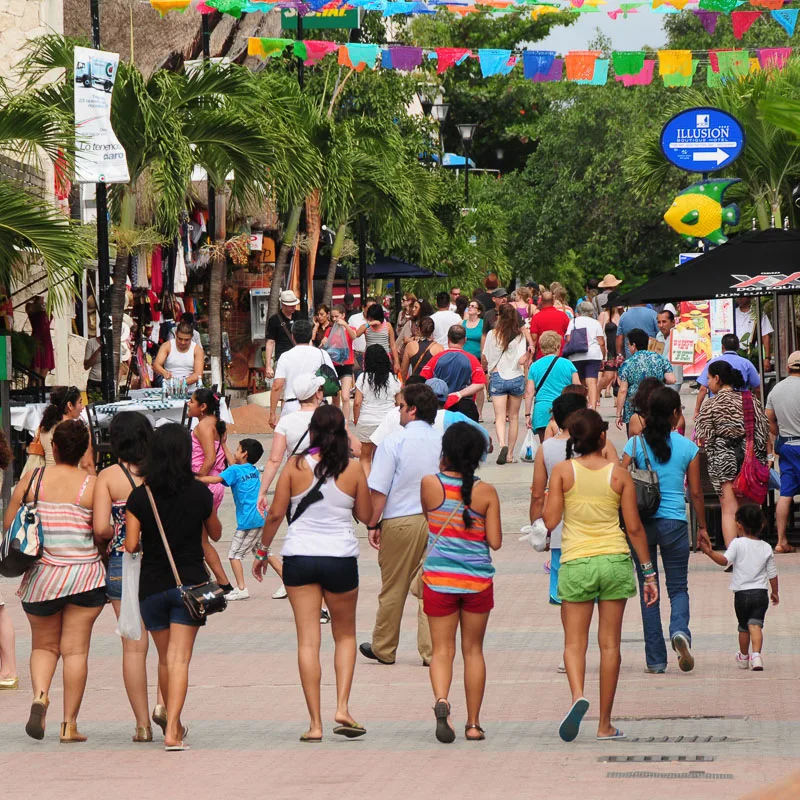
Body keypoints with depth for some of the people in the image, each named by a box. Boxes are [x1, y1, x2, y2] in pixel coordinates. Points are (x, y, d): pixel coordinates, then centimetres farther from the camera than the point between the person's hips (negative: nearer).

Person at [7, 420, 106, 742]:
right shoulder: (92, 485, -7)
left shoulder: (30, 481, -1)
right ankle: (69, 724, 3)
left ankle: (40, 695, -10)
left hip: (40, 577, 2)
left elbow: (8, 524, 3)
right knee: (75, 649, 4)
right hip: (85, 576, -2)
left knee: (43, 646, 17)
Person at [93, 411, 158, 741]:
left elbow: (101, 529, -13)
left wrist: (119, 535, 9)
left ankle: (142, 722, 6)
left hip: (122, 565, -1)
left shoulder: (108, 477, -5)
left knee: (134, 645, 5)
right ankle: (167, 705, -3)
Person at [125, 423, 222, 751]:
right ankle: (172, 731, -18)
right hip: (190, 583, -1)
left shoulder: (140, 496, -7)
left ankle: (172, 724, 31)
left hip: (152, 585, 1)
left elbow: (131, 545, -9)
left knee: (165, 658, 17)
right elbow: (215, 534, 9)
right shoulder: (199, 493, -6)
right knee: (180, 658, -5)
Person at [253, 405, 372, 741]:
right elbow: (366, 515, 4)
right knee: (345, 635, 18)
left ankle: (315, 723, 0)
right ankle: (342, 707, 1)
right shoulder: (352, 468, -4)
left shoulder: (296, 466, -4)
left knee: (307, 640, 3)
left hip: (299, 556, 0)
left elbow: (276, 513, -2)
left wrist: (262, 551, 10)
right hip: (340, 558, 0)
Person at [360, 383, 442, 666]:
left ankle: (384, 649, 20)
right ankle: (432, 650, 3)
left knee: (393, 589, 8)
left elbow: (379, 490, -11)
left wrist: (373, 525, -1)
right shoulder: (443, 441, 2)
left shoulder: (394, 442, -11)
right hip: (437, 521, 4)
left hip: (401, 521, -4)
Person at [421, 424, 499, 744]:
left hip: (439, 578, -1)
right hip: (477, 579, 1)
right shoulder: (486, 492, -7)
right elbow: (495, 542, -6)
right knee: (473, 649, 13)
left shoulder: (430, 485, -7)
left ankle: (441, 698, -26)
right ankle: (473, 723, 15)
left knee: (442, 649, 3)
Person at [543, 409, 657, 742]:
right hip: (615, 560, 1)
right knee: (610, 643, 7)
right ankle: (605, 724, 9)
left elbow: (549, 521, -8)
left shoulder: (562, 471, -3)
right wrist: (649, 571, 8)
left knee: (574, 641, 6)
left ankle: (577, 696, -23)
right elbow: (634, 527, 0)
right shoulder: (619, 474, 0)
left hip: (576, 563, -1)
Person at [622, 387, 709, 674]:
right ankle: (680, 629, -20)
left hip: (642, 523, 0)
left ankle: (655, 658, 8)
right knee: (678, 588, 12)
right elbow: (695, 491, 2)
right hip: (675, 523, 0)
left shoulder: (636, 444, -2)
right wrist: (702, 526, 13)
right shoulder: (688, 447, -1)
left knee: (648, 591, 9)